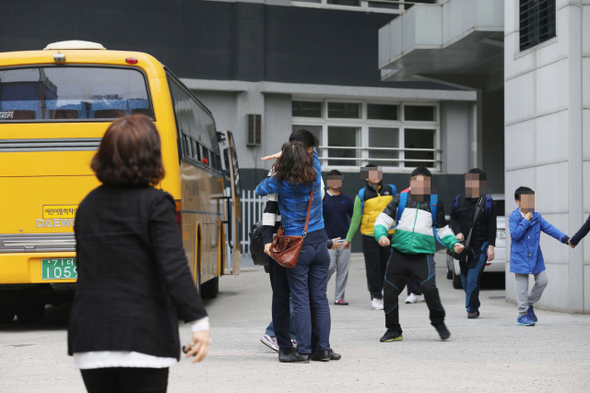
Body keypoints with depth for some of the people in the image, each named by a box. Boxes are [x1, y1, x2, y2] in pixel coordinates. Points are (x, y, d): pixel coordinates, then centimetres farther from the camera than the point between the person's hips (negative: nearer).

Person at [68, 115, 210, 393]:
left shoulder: (88, 205, 11)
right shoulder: (155, 203, -8)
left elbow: (85, 268, 14)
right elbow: (175, 267, -18)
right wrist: (198, 320, -20)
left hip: (90, 338, 5)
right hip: (142, 337, -5)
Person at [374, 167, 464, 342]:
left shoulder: (435, 203, 10)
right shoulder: (400, 200, 8)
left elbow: (442, 229, 19)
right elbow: (383, 219, 4)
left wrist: (454, 243, 2)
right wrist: (381, 235, -15)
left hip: (423, 255, -2)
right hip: (399, 253, 2)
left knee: (429, 287, -21)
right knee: (390, 291, 3)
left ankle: (438, 322, 4)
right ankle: (393, 330, 22)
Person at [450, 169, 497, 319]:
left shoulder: (488, 202, -2)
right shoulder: (459, 200, 7)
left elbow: (492, 226, -2)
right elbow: (453, 218, 17)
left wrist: (491, 246, -8)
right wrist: (457, 232, -2)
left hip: (481, 246, -4)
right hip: (463, 246, 4)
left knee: (473, 278, -13)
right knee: (465, 279, 9)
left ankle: (471, 308, -5)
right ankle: (475, 306, 26)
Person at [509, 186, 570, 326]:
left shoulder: (536, 216, 6)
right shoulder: (514, 217, -7)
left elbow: (549, 228, 0)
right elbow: (515, 234, -18)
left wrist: (564, 238, -11)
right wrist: (526, 221, -19)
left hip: (535, 256, 5)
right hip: (520, 257, -5)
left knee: (542, 281, 2)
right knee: (522, 285, 0)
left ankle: (529, 304, 24)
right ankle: (523, 315, 8)